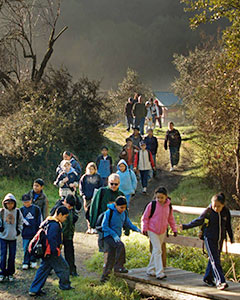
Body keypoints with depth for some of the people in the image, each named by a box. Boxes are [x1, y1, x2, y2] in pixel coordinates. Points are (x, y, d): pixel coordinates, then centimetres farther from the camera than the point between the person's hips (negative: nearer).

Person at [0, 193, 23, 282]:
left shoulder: (17, 212, 0)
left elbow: (20, 222, 14)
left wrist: (19, 230, 4)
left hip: (13, 237, 1)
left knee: (12, 256, 6)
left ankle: (10, 273, 17)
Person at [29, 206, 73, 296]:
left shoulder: (47, 222, 12)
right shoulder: (55, 225, -21)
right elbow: (52, 240, -26)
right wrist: (55, 251, -20)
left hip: (46, 252, 10)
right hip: (52, 253, -10)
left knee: (44, 269, 12)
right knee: (63, 268, 9)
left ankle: (34, 289, 11)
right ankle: (65, 285, 27)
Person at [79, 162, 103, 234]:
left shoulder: (98, 177, 6)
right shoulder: (84, 177, 9)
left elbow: (100, 187, 8)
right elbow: (81, 187, 10)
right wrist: (83, 195, -3)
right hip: (87, 198, 2)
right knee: (87, 213, 3)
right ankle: (89, 228, 11)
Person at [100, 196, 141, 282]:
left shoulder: (124, 213, 4)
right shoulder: (109, 213, -15)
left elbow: (128, 223, 13)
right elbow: (104, 227, -15)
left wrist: (136, 229, -5)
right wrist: (114, 235, -22)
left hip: (116, 237, 6)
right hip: (108, 236, -6)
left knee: (111, 257, 6)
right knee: (120, 246, -28)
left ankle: (104, 276, 15)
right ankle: (119, 267, -20)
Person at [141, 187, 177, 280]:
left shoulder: (168, 206, 0)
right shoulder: (152, 205, -12)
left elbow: (171, 219, 15)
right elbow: (144, 218, -4)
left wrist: (174, 229, 13)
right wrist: (144, 228, -12)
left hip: (163, 232, 5)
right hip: (152, 231, -5)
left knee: (156, 251, 13)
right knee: (157, 250, -13)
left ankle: (150, 270, 26)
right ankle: (159, 273, -15)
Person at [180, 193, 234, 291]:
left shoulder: (226, 212, -3)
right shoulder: (208, 212, -12)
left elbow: (228, 226, 11)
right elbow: (198, 221, 1)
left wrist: (231, 237, 19)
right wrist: (186, 226, 2)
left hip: (220, 239, 4)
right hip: (209, 239, -4)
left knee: (213, 259, 12)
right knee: (215, 260, -12)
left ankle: (208, 278, 28)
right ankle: (220, 282, -17)